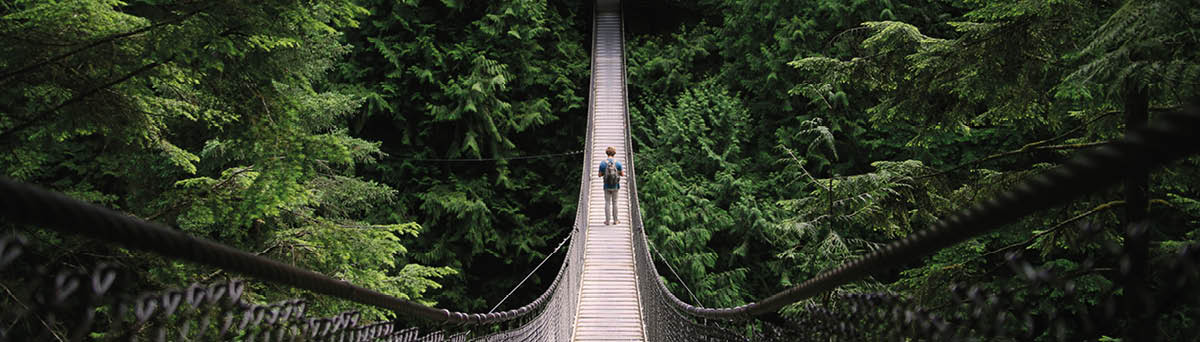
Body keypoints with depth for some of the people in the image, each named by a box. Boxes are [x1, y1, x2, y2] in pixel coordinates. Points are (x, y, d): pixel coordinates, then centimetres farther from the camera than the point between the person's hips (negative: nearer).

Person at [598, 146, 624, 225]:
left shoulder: (603, 163, -8)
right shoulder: (618, 163, -6)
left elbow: (600, 175, -2)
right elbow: (622, 174, -1)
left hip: (607, 187, 0)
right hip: (615, 186, 1)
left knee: (607, 203, 6)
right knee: (614, 203, 10)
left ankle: (607, 221, 7)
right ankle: (615, 220, 15)